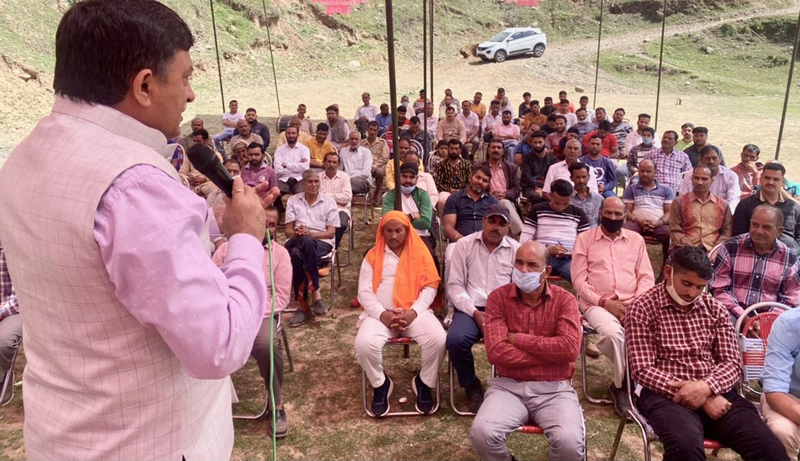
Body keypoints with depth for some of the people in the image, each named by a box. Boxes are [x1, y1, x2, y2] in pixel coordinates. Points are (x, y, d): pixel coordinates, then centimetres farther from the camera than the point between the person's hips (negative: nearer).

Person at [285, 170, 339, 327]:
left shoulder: (329, 201, 9)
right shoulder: (293, 200, 13)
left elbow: (331, 232, 3)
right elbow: (288, 231, 9)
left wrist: (310, 233, -14)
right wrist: (297, 233, -16)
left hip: (322, 242, -1)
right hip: (296, 242, 2)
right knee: (296, 254, -37)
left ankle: (303, 305, -33)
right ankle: (315, 293, -29)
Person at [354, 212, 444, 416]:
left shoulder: (420, 252, 9)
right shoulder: (373, 255, 9)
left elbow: (430, 286, 2)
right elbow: (364, 292, 2)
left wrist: (413, 312, -13)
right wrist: (383, 314, -14)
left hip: (415, 312, 0)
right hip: (380, 313, 0)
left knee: (438, 340, -27)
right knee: (364, 344, -29)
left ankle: (424, 382, 3)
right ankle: (381, 384, 2)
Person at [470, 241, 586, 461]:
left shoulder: (564, 300, 0)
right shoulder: (498, 298, 0)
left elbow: (570, 348, -15)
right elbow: (496, 352, -12)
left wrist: (519, 339, -10)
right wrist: (550, 353, -10)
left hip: (554, 389, 0)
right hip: (508, 386, 1)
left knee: (570, 442, -28)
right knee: (481, 433, -26)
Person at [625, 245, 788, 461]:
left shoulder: (715, 309, 12)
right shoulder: (642, 309, -4)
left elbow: (732, 363, 8)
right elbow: (642, 370, -9)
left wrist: (706, 387, -15)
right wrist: (703, 400, -17)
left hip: (716, 391, 4)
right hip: (666, 395, -4)